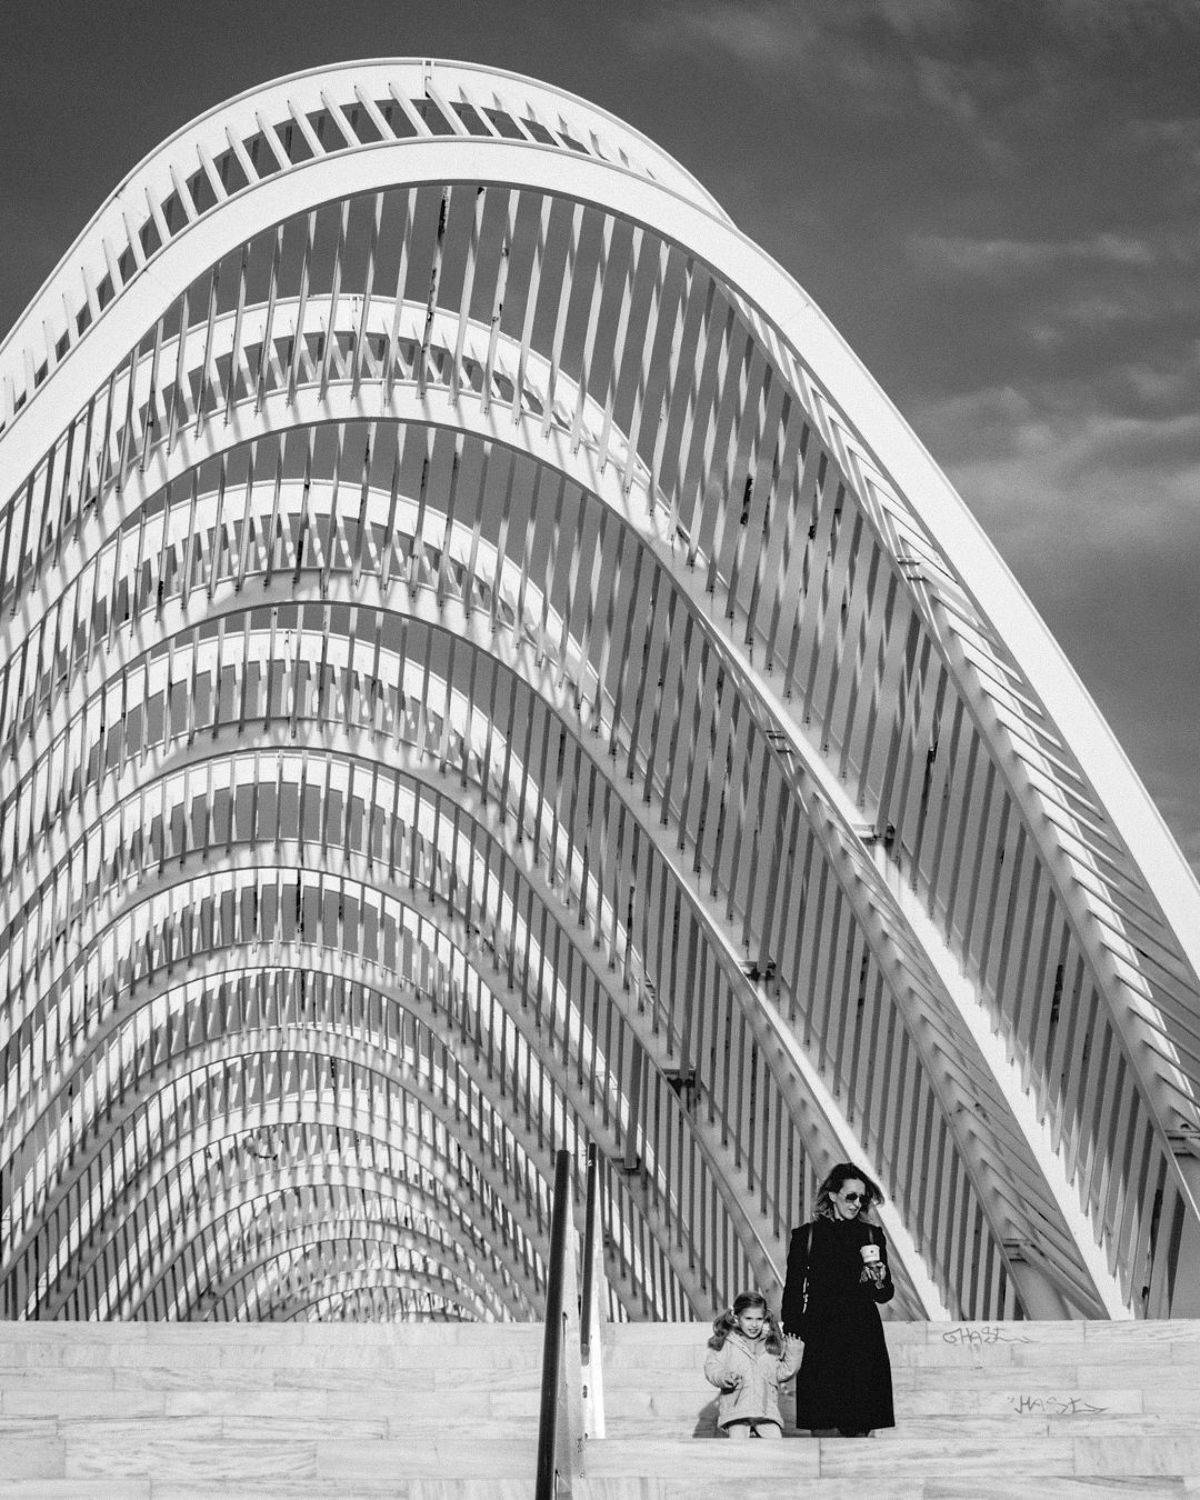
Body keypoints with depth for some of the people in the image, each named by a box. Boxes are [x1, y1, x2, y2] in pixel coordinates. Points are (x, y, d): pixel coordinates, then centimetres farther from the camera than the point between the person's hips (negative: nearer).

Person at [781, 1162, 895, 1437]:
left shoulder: (872, 1235, 10)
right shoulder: (806, 1236, 5)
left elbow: (885, 1295, 13)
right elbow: (793, 1293, 6)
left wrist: (879, 1282, -9)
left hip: (862, 1341, 1)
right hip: (820, 1339, -1)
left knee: (860, 1429, -3)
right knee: (821, 1428, -5)